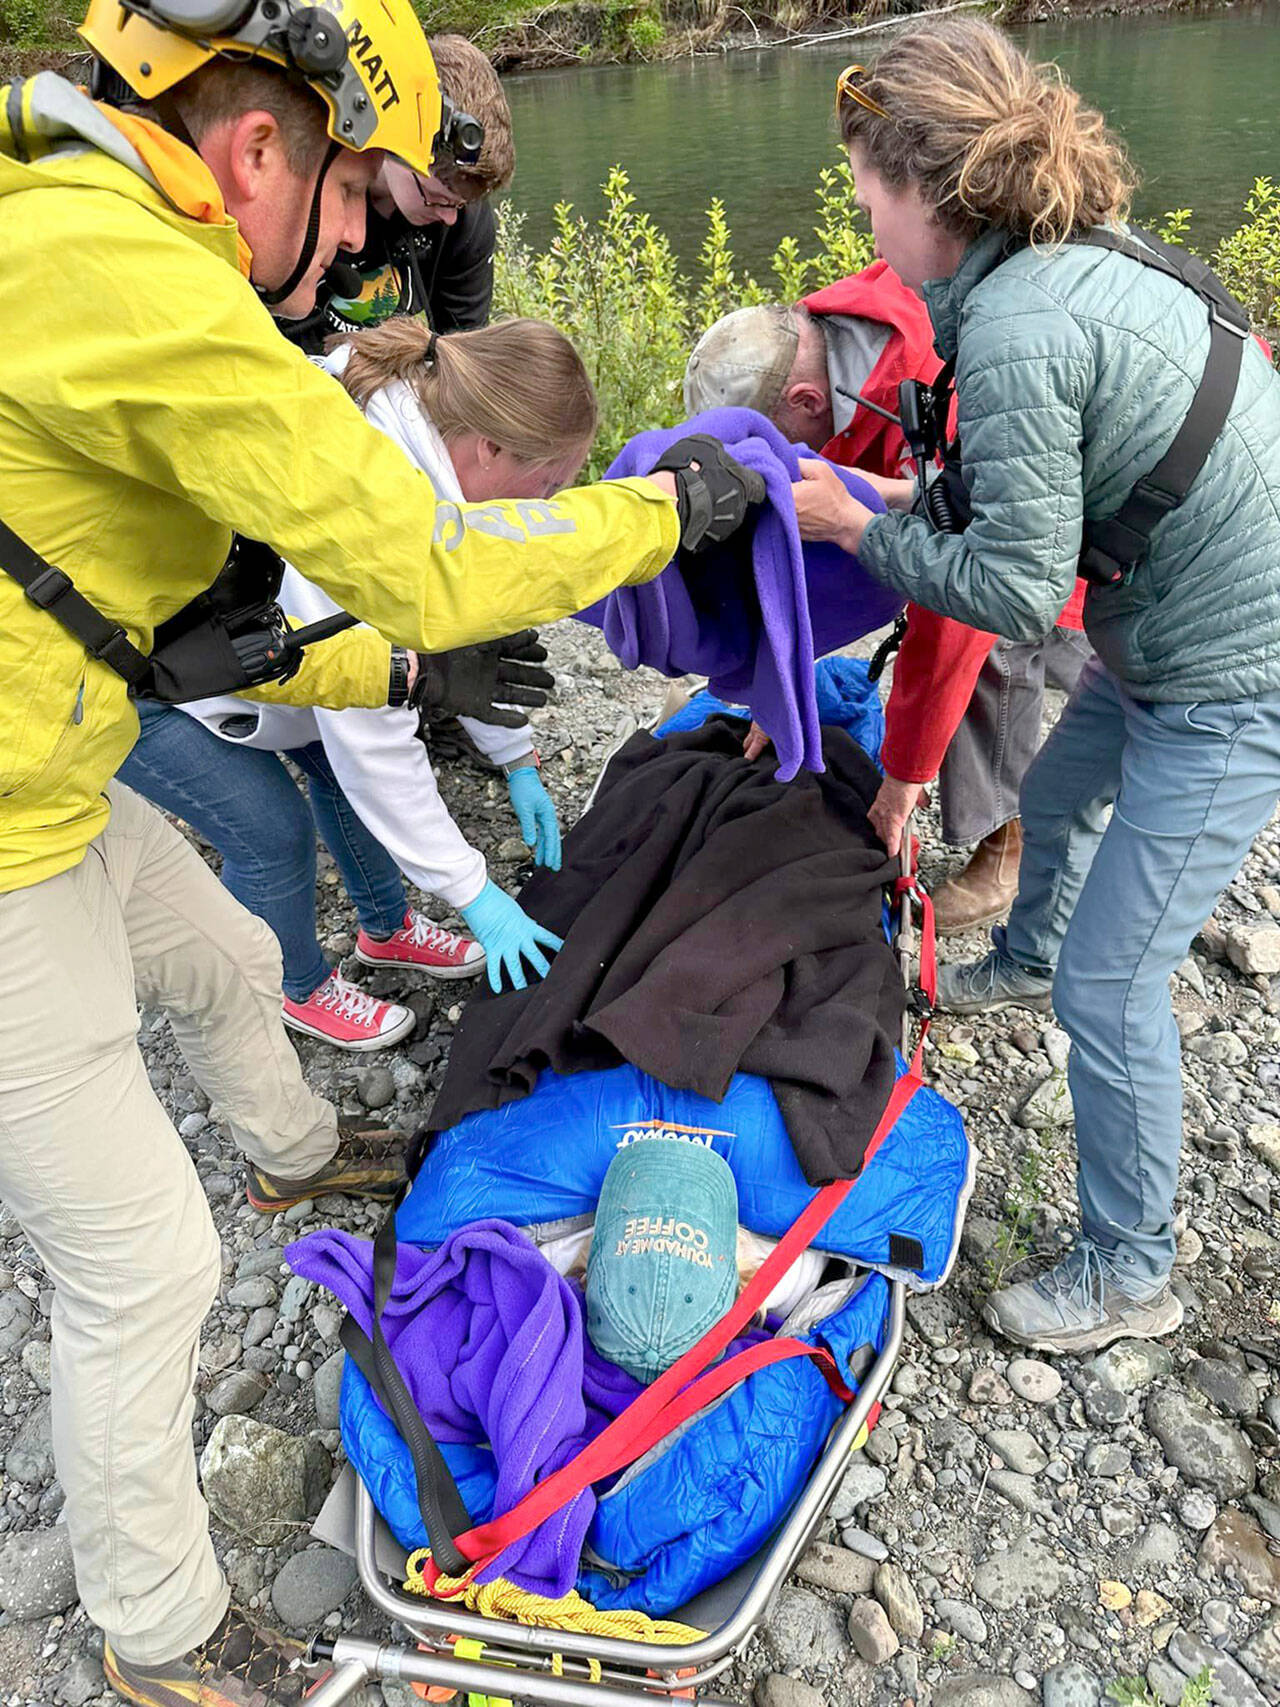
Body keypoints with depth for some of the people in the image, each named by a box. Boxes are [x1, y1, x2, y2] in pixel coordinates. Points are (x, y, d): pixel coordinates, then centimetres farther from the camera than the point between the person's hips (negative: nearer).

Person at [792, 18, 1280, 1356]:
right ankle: (1023, 962, 63)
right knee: (1054, 794, 32)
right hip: (1161, 649, 10)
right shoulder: (1088, 251, 4)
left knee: (1109, 988, -2)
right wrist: (910, 497, 5)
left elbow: (1017, 590, -23)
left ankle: (1127, 1276, 20)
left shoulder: (1017, 324, -25)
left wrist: (856, 526, -12)